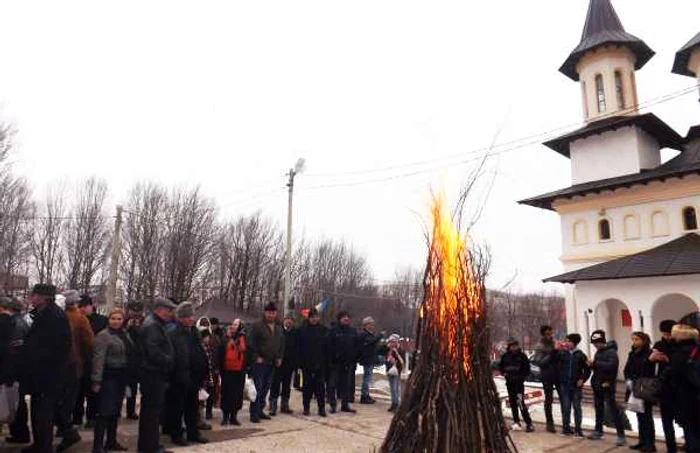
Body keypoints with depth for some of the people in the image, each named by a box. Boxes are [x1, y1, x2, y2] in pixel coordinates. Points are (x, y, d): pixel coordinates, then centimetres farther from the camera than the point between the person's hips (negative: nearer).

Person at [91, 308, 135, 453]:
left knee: (115, 411, 15)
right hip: (109, 377, -8)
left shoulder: (124, 334, 12)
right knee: (105, 411, -8)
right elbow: (98, 359, -18)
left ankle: (111, 441, 26)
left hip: (121, 377, 8)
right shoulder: (103, 336, -11)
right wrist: (96, 380, -23)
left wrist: (128, 377, 15)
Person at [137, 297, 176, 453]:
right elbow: (154, 351, -26)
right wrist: (168, 361, -15)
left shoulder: (154, 323, 18)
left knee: (148, 409, 17)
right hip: (154, 373, -11)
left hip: (152, 373, 11)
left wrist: (168, 360, 12)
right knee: (154, 410, -3)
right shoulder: (153, 325, -16)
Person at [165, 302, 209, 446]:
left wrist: (203, 372, 7)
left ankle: (193, 433, 28)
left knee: (193, 406, 16)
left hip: (193, 376, 8)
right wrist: (183, 376, -24)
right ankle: (176, 434, 20)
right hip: (180, 377, -7)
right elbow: (179, 357, -21)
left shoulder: (194, 331, 9)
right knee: (178, 406, 7)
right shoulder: (175, 334, -15)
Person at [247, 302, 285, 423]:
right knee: (257, 388, -4)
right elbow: (251, 343, -9)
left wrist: (279, 357, 10)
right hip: (260, 362, -6)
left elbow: (282, 344, 18)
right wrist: (256, 357, -13)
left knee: (266, 388, 12)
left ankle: (260, 410, 23)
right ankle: (254, 413, 3)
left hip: (272, 363, 6)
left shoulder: (279, 327, 12)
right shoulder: (257, 326, -7)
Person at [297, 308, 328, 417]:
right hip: (307, 363, 0)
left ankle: (321, 408, 8)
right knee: (307, 385, 7)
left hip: (320, 363, 0)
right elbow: (299, 347, -1)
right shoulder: (303, 330, 0)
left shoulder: (324, 330, 3)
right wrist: (300, 361, -7)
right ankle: (306, 408, 17)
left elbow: (327, 347, 2)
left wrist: (326, 361, -4)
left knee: (320, 385, 1)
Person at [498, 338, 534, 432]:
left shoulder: (522, 356, -6)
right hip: (509, 382, 4)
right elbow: (500, 366, 15)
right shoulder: (505, 356, 2)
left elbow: (527, 369, 0)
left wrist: (521, 377, -11)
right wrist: (504, 373, 0)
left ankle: (529, 423, -6)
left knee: (520, 402, -12)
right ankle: (516, 422, 22)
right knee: (512, 402, 10)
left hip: (519, 382, -4)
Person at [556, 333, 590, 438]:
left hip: (576, 385, -1)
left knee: (577, 407, 5)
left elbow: (587, 370, 5)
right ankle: (566, 427, 17)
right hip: (564, 385, 1)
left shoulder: (580, 355, -1)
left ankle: (578, 429, 14)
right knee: (565, 407, 8)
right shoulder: (561, 353, 0)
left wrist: (582, 379, -7)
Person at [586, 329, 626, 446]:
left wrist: (596, 363, -23)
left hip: (607, 385, -8)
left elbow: (612, 366, -27)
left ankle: (621, 435, -1)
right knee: (598, 408, 16)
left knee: (613, 409, -6)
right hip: (597, 384, 8)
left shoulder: (611, 352, -12)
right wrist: (592, 365, -1)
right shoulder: (598, 352, 13)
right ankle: (598, 431, 26)